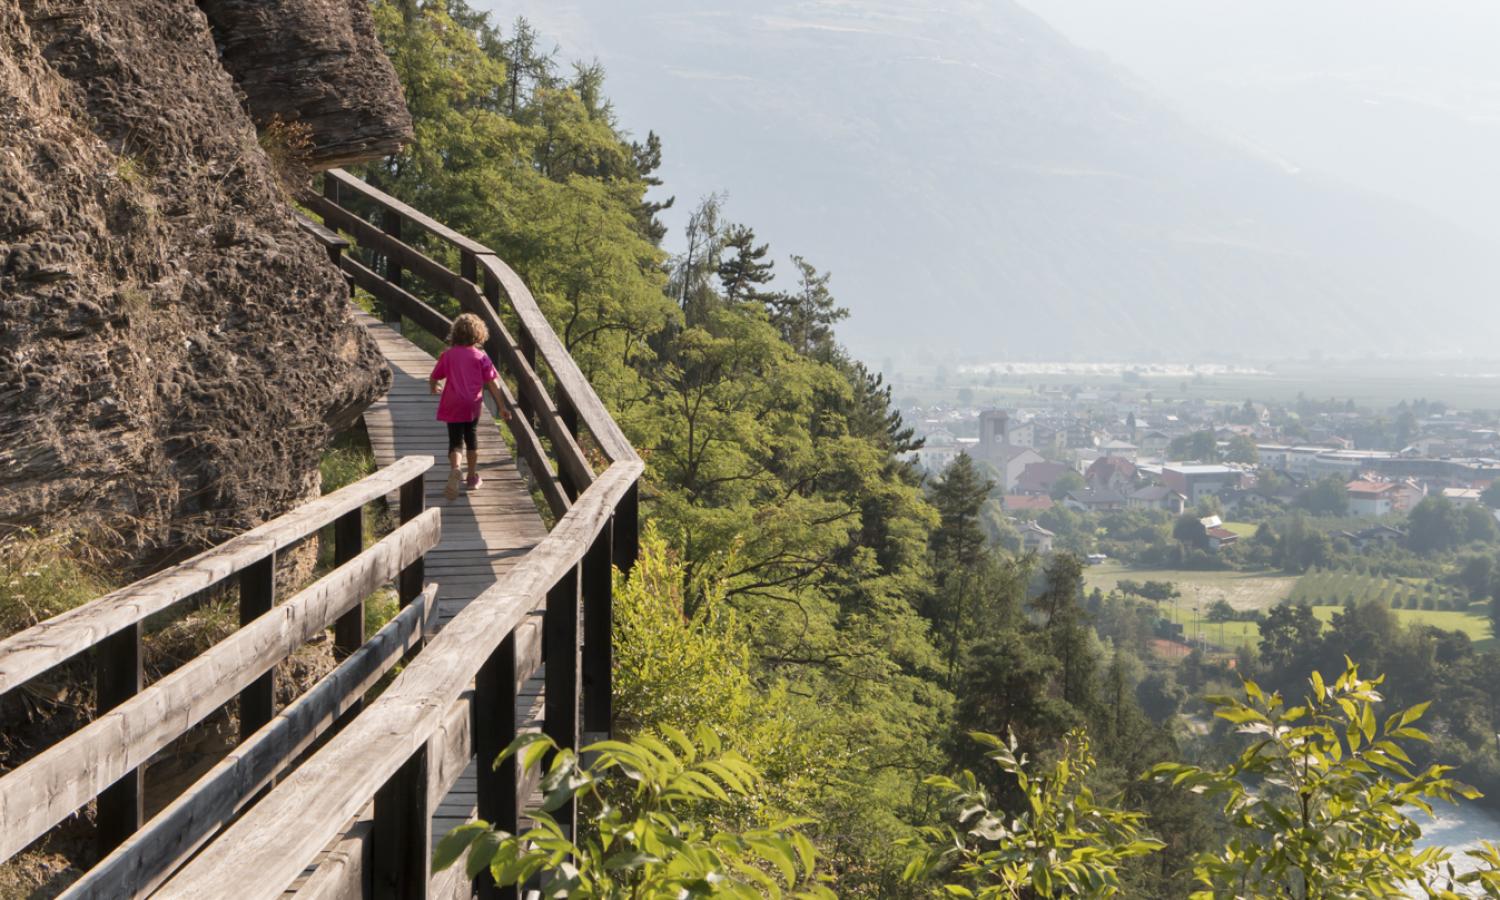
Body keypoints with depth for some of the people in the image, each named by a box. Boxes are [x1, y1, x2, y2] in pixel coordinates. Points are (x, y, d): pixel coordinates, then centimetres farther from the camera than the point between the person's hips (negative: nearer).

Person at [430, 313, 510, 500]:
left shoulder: (448, 355, -3)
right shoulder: (481, 357, -4)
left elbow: (434, 377, 5)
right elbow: (492, 383, -7)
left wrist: (433, 387, 29)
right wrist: (502, 407, -3)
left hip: (453, 405, -1)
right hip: (473, 406, 1)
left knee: (455, 441, 1)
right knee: (471, 438, 19)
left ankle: (454, 469, -29)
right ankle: (473, 477, 30)